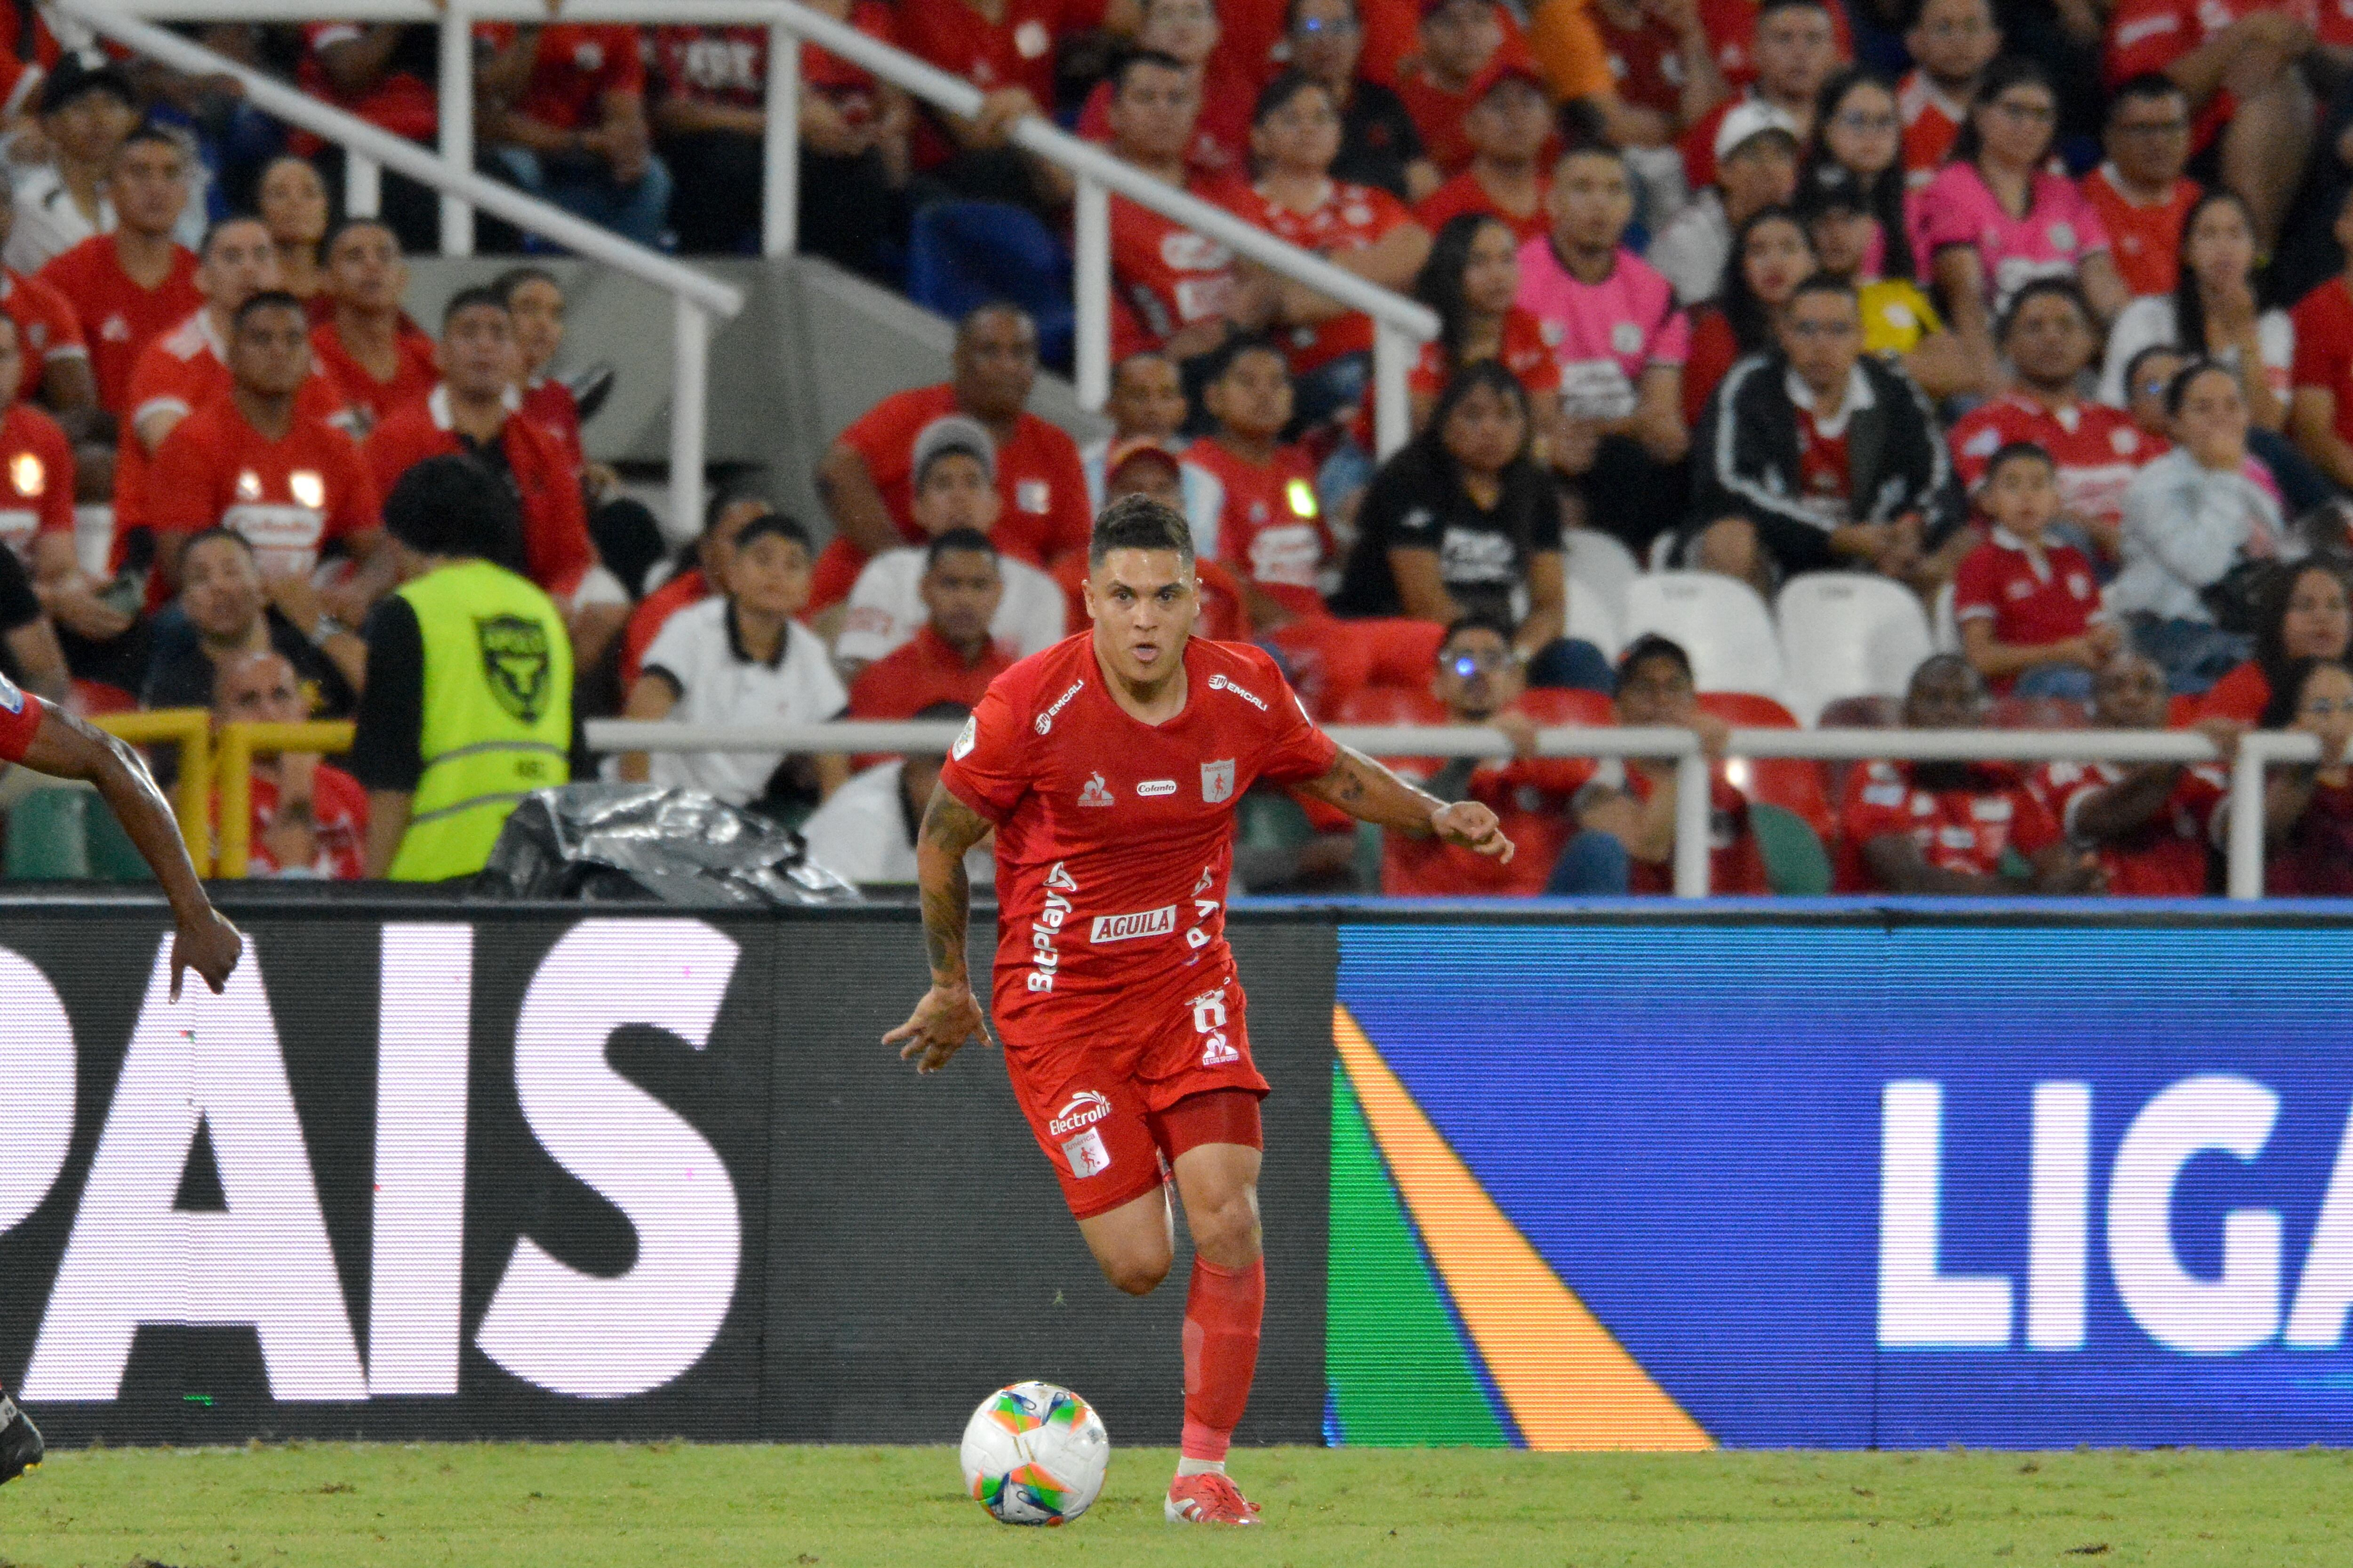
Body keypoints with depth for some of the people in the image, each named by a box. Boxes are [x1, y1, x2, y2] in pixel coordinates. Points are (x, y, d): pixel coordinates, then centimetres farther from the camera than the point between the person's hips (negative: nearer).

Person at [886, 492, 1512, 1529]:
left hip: (1189, 987, 3)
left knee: (1227, 1223, -16)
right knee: (1139, 1263, -10)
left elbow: (1330, 773, 14)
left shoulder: (1246, 695, -8)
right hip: (1060, 1004, -3)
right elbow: (942, 839, -3)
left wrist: (1434, 815, -4)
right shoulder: (1031, 705, -18)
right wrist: (949, 988, 6)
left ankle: (1203, 1474, -5)